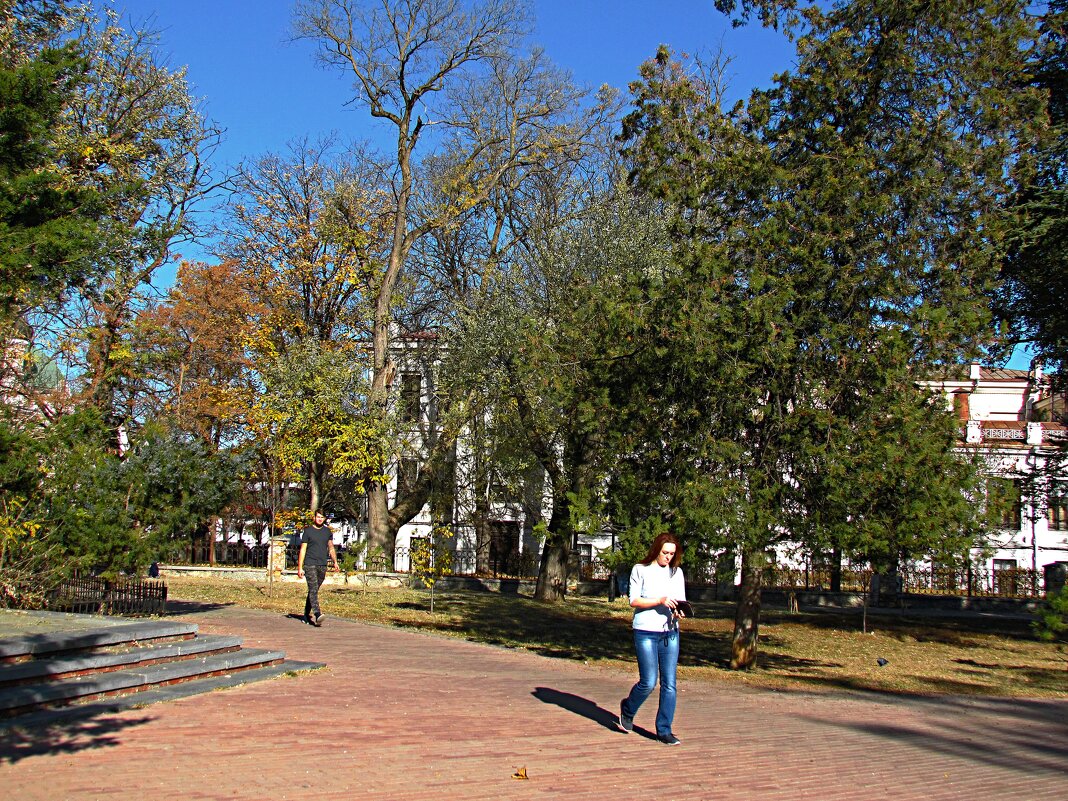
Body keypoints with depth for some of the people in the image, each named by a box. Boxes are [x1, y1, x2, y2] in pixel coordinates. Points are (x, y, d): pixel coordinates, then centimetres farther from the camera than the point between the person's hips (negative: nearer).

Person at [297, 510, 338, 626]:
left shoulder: (327, 532, 13)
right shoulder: (308, 531, 0)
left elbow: (331, 548, 19)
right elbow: (303, 550, 0)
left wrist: (335, 562, 4)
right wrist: (300, 568, -5)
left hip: (322, 566, 4)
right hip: (310, 564, -4)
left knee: (314, 590, 11)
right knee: (313, 590, -15)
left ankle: (307, 614, 24)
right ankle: (317, 615, -27)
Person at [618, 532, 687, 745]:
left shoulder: (677, 573, 12)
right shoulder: (640, 570, -1)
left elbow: (681, 600, 14)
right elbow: (634, 601, -6)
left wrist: (679, 611, -9)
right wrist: (660, 601, -18)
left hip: (670, 633, 4)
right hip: (646, 632, -4)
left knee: (669, 684, 0)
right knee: (649, 682, -6)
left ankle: (664, 730, 9)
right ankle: (628, 709, 24)